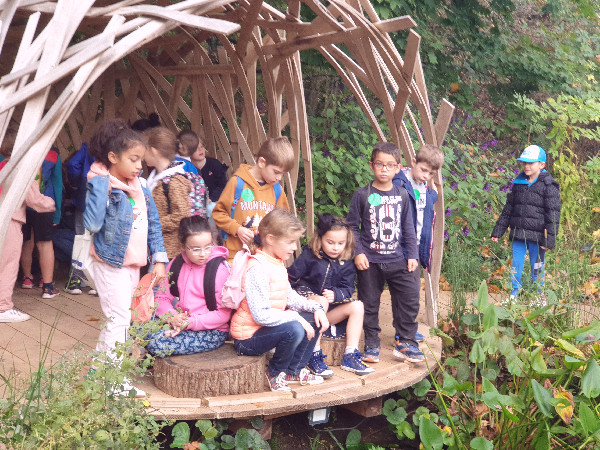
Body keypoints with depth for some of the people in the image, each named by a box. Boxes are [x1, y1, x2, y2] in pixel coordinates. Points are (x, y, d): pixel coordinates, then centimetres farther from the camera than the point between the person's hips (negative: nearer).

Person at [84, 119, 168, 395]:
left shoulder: (139, 185, 5)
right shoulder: (101, 184, -16)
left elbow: (153, 223, 10)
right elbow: (92, 224, -31)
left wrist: (159, 258, 5)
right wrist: (101, 186, -30)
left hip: (134, 265, 8)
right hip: (111, 265, -8)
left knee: (116, 318, 17)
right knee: (119, 319, -6)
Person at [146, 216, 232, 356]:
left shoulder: (220, 269, -11)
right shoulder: (176, 265, 6)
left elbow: (223, 314, -13)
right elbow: (162, 298, 8)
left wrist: (190, 323, -22)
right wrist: (173, 317, -15)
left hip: (212, 331, -6)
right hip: (182, 322, 6)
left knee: (157, 344, -24)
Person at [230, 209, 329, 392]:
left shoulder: (278, 263, 10)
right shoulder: (258, 268, -23)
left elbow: (289, 296, 15)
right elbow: (261, 315, -29)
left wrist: (315, 307, 0)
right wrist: (296, 318, -25)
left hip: (271, 325, 10)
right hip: (249, 338, -10)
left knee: (314, 319, 3)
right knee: (294, 329, -32)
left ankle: (294, 370, 13)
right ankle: (275, 373, -6)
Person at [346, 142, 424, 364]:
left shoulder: (402, 195, 5)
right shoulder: (362, 195, -4)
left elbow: (408, 228, 11)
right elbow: (352, 226, 0)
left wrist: (412, 254, 6)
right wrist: (358, 252, -9)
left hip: (397, 260, 2)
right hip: (369, 261, -2)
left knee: (410, 299, -1)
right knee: (370, 304, 6)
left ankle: (405, 342, 13)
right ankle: (372, 345, 20)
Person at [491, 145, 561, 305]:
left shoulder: (549, 185, -7)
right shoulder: (518, 182, 9)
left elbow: (553, 214, -9)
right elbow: (508, 208, 16)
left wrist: (549, 238, -14)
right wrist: (498, 231, 14)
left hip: (537, 236, -5)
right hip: (518, 234, 5)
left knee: (537, 267, 6)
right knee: (515, 265, 8)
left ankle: (540, 298, 21)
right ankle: (513, 295, 19)